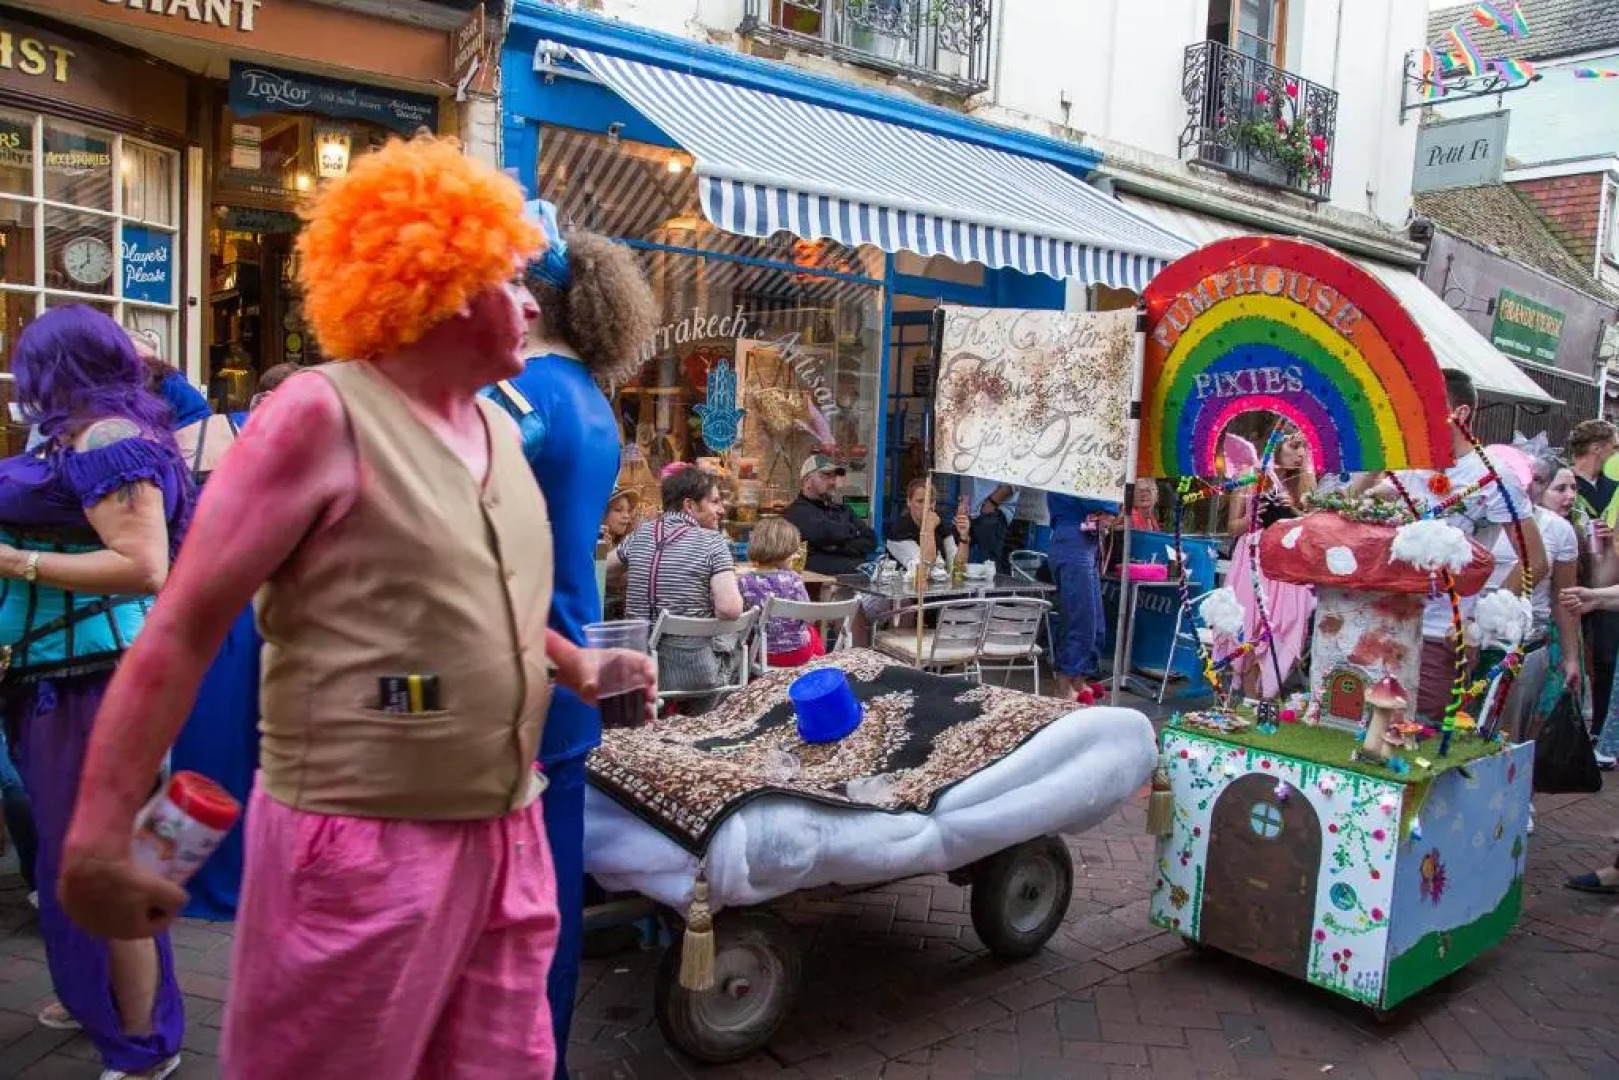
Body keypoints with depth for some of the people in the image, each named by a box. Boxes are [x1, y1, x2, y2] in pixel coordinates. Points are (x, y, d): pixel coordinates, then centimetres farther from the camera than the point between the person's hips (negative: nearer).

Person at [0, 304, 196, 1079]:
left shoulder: (105, 440, -14)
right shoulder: (91, 439, 16)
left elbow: (143, 568, -23)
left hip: (94, 676, -10)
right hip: (69, 672, 10)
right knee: (80, 850, 20)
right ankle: (99, 998, 36)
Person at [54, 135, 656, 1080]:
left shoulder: (498, 426, 10)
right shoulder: (325, 413, -13)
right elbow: (184, 627, -13)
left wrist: (579, 666, 13)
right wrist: (101, 832, -15)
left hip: (505, 833, 7)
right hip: (363, 843, -7)